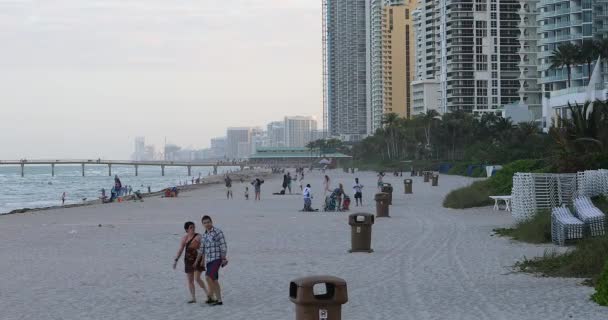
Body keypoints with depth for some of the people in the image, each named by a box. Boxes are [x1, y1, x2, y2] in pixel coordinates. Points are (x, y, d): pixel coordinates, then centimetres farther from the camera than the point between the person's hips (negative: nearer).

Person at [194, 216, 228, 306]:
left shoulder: (218, 232, -7)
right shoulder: (204, 235, 14)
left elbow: (223, 247, -10)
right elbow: (202, 249, 20)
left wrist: (223, 259, -14)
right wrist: (196, 261, 19)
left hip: (216, 259, -7)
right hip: (208, 260, 7)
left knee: (209, 278, -16)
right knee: (214, 280, 8)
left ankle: (211, 297, -7)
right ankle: (219, 300, 13)